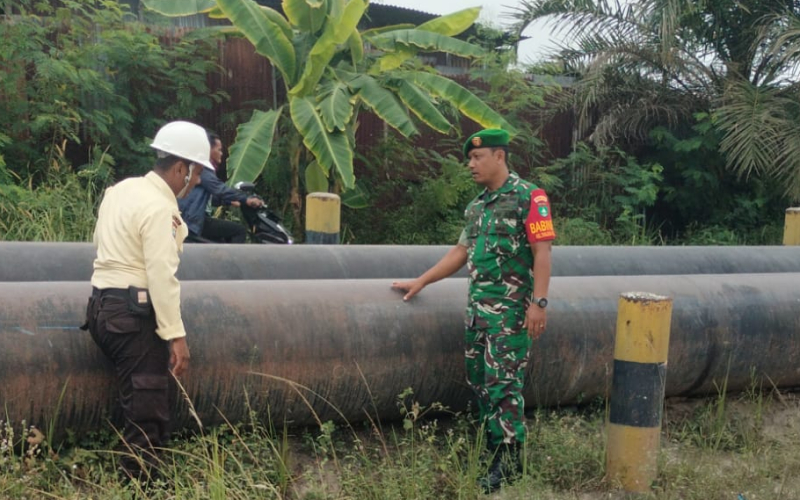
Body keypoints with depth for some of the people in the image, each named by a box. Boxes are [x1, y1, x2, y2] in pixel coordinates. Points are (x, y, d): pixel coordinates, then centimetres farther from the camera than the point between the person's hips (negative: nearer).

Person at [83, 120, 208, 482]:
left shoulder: (122, 188, 10)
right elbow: (162, 277, -22)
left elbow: (101, 240, 20)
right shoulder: (160, 208, -18)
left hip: (103, 305, 10)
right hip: (133, 312, -10)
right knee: (147, 406, -3)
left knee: (137, 397, 19)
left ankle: (134, 470, 27)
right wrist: (175, 335, -20)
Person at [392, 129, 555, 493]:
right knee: (479, 380, 9)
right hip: (478, 305, 8)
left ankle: (508, 461, 1)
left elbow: (542, 252, -13)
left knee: (503, 382, -7)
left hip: (510, 307, -8)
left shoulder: (528, 197, -7)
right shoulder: (477, 206, 16)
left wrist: (538, 302, -20)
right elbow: (461, 252, 21)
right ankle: (492, 445, 18)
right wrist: (420, 282, 19)